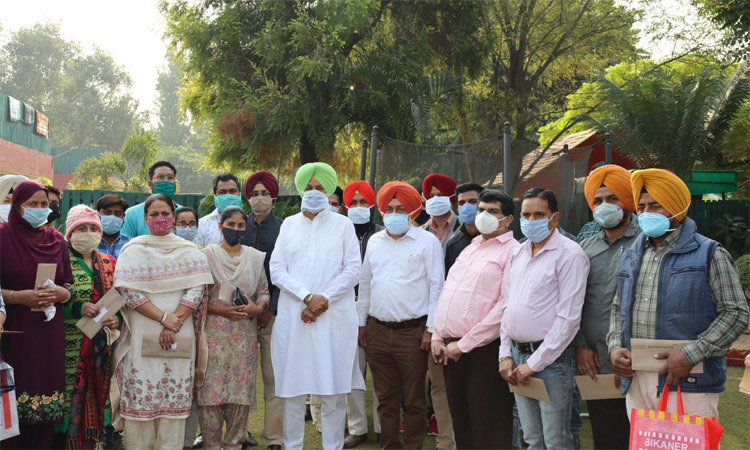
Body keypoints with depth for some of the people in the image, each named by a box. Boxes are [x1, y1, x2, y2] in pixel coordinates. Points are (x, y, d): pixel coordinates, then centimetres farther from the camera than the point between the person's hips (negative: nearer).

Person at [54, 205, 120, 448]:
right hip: (71, 347, -5)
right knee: (73, 397, -6)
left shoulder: (109, 263, 14)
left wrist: (117, 318, 0)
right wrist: (79, 309, -19)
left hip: (102, 346, 5)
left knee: (97, 396, 7)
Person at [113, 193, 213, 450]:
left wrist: (174, 324, -12)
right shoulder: (133, 250, 7)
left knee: (174, 400, 0)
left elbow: (197, 290, -2)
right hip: (142, 337, -1)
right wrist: (164, 317, -14)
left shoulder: (190, 252, 7)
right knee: (141, 399, -1)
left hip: (180, 338, 1)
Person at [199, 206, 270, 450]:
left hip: (244, 335, 3)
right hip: (214, 333, -3)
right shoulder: (207, 254, 1)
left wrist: (258, 307, -6)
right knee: (212, 388, -4)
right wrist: (219, 310, -13)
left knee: (242, 390, 2)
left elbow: (264, 291, 14)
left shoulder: (255, 257, 11)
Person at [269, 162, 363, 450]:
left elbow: (353, 270, 0)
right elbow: (277, 270, 3)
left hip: (334, 318, -1)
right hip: (293, 318, 1)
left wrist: (323, 300, -10)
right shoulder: (289, 225, 12)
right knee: (293, 390, 3)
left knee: (334, 391, -1)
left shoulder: (342, 224, 9)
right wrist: (307, 297, -11)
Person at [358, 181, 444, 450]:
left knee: (414, 399, 4)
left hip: (412, 331, -4)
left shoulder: (427, 241, -2)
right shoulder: (374, 241, 12)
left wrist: (430, 329, -9)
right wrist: (362, 323, 12)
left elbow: (436, 286, -5)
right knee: (385, 397, 12)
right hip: (377, 331, 4)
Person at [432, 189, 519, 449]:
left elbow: (505, 308, -16)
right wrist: (438, 337, 6)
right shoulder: (469, 249, 19)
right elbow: (446, 294, 19)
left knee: (487, 428, 0)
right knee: (460, 423, 15)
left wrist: (464, 345, -15)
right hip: (451, 349, 7)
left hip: (484, 350, -7)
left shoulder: (512, 251, -7)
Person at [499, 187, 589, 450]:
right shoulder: (519, 254, 13)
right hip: (518, 355, 7)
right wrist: (506, 355, 6)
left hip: (551, 359, -7)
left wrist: (534, 363, -14)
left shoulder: (569, 255, -10)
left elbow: (568, 318, -15)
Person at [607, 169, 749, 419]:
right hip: (636, 382, 6)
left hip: (688, 385, -5)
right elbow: (619, 309, 23)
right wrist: (615, 347, 4)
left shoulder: (708, 254, -2)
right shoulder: (631, 256, 16)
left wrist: (691, 354, -16)